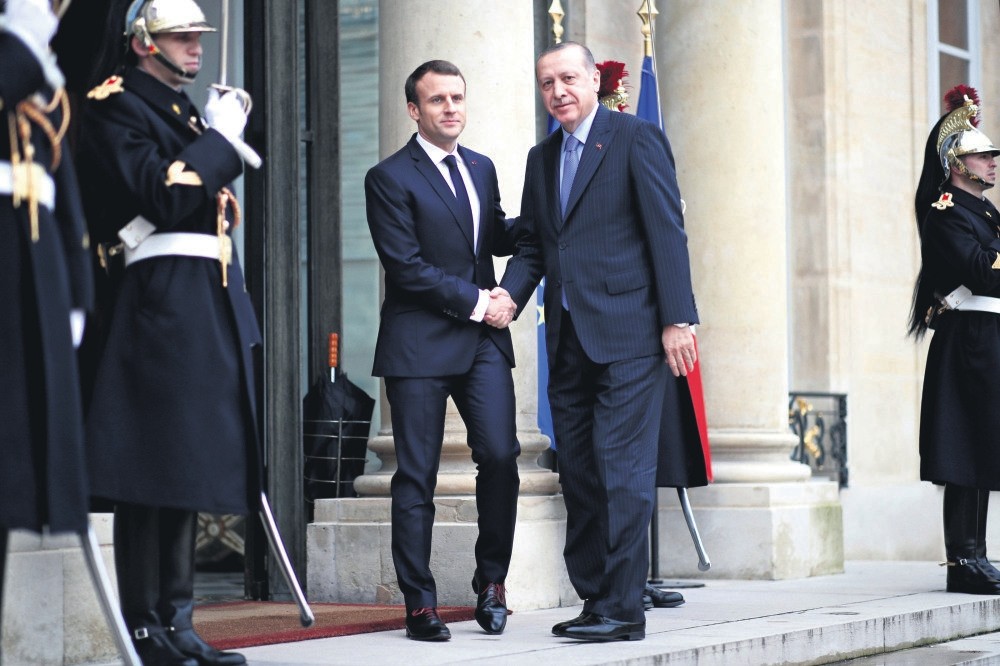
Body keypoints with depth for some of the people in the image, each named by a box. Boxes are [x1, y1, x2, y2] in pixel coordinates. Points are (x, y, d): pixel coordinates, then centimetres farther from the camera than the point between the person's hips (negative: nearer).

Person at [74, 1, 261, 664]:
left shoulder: (183, 110, 22)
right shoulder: (118, 107, -5)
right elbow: (164, 196, -18)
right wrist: (220, 138, -9)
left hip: (209, 305, 9)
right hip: (162, 301, -9)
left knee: (189, 461, 10)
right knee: (154, 466, -8)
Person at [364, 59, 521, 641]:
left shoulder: (482, 168, 16)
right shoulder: (390, 178, -4)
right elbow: (408, 267, -10)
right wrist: (476, 303, -9)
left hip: (484, 340, 5)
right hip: (421, 343, -5)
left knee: (500, 455, -9)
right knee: (417, 476, 0)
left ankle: (492, 580, 9)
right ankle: (420, 603, 6)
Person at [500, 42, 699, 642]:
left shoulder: (637, 139, -3)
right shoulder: (542, 158, 18)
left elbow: (667, 232, -7)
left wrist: (677, 319, -13)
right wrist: (507, 295, 0)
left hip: (628, 333, -7)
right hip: (569, 339, 7)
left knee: (623, 469, -9)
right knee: (579, 475, 7)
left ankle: (624, 607, -7)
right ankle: (594, 600, 12)